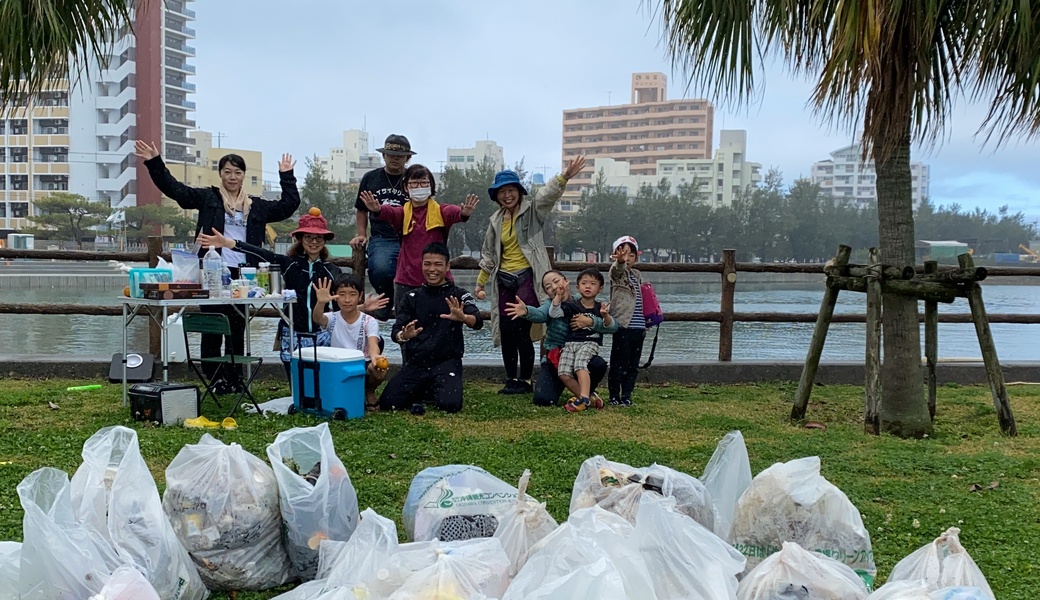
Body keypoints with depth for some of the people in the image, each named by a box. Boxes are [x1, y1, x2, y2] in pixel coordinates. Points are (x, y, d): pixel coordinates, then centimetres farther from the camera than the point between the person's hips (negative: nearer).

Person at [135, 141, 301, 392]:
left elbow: (289, 205, 17)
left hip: (243, 275, 3)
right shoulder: (207, 198, 6)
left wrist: (286, 177, 16)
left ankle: (235, 380, 18)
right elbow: (176, 189, -1)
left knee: (237, 330, 9)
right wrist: (155, 163, -9)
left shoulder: (257, 205, 14)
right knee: (212, 329, 0)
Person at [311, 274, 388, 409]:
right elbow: (317, 318, -27)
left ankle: (369, 392, 4)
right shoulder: (332, 319, -3)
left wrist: (374, 357, -51)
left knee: (380, 370, -34)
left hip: (363, 367, -1)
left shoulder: (369, 322, -6)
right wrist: (321, 303, -51)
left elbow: (373, 344, -25)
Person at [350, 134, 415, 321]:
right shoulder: (370, 178, 15)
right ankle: (386, 299, 2)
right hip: (382, 239, 1)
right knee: (380, 269, -30)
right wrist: (362, 235, 13)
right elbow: (361, 210, 27)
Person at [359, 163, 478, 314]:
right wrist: (377, 210, -40)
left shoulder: (440, 212, 2)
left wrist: (463, 214, -44)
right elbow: (389, 213, -17)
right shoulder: (403, 213, 5)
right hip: (406, 282, 1)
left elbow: (453, 212, -20)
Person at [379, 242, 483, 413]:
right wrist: (403, 335, -23)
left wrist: (463, 317, -40)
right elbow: (396, 332, 3)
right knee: (387, 403, -14)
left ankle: (438, 391, 11)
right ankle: (422, 392, 17)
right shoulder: (412, 298, 10)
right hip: (415, 363, 3)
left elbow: (478, 322, -16)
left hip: (447, 362, -3)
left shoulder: (458, 295, 1)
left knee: (450, 405, -27)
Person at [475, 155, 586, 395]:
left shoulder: (532, 211, -1)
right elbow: (489, 255, 22)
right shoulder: (496, 220, 13)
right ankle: (511, 379, 16)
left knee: (521, 329, -11)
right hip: (505, 280, 6)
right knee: (505, 331, 5)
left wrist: (564, 176, -39)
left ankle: (525, 379, 2)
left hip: (528, 277, -6)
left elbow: (548, 195, -21)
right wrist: (480, 283, 23)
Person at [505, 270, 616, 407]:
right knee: (543, 399, -22)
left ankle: (586, 392, 0)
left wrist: (590, 321, -29)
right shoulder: (551, 304, -7)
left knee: (599, 365, -33)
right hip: (555, 358, 0)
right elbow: (540, 314, -33)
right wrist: (526, 311, -57)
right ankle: (584, 396, 9)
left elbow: (613, 326, -12)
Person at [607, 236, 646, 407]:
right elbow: (618, 268, -28)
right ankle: (614, 396, 7)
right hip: (622, 326, -7)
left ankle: (626, 396, 18)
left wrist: (646, 324, 26)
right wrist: (619, 260, -51)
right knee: (619, 363, -2)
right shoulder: (617, 272, -3)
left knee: (633, 365, 10)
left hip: (638, 327, 7)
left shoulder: (637, 275, 19)